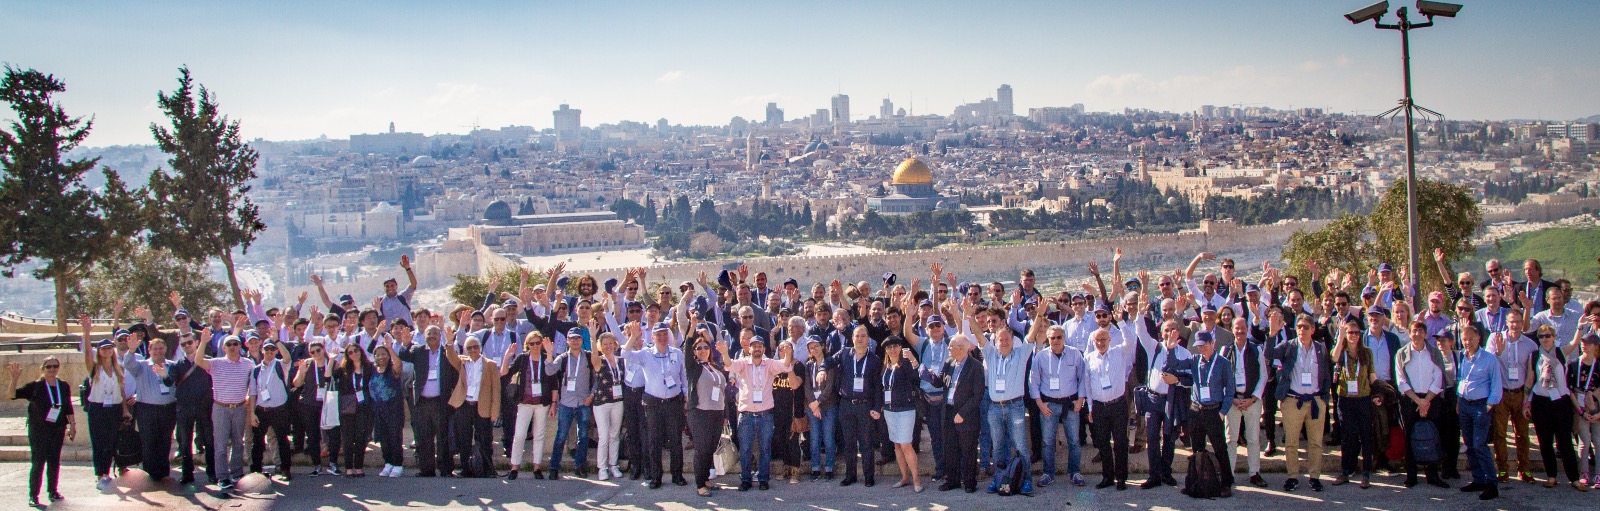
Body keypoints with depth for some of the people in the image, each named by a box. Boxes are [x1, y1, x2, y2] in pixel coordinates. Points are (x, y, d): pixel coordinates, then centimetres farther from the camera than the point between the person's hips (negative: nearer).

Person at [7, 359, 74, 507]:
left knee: (54, 462, 9)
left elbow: (68, 409, 13)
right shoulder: (35, 386, -5)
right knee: (38, 463, -5)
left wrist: (72, 425, 8)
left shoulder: (64, 387, 6)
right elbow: (13, 394, -13)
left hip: (57, 430, 4)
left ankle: (53, 492, 20)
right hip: (38, 431, -4)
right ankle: (33, 496, 1)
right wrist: (14, 379, -27)